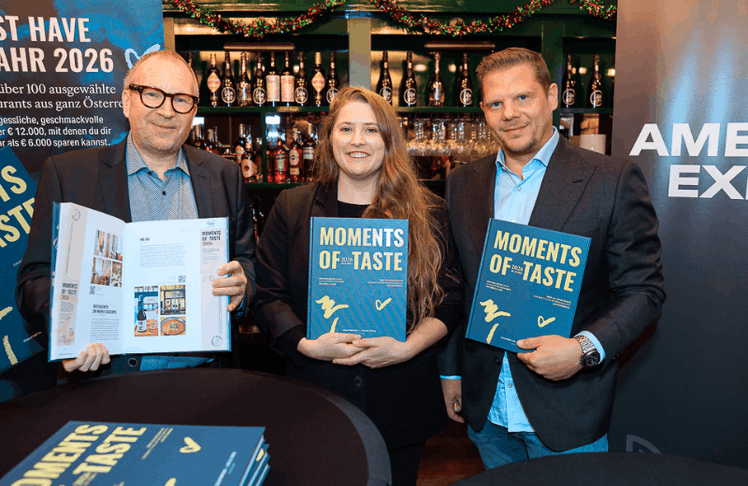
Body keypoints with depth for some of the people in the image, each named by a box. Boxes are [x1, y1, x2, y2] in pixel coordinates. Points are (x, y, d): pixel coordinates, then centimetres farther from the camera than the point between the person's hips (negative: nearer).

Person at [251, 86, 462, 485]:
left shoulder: (426, 213, 1)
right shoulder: (291, 209, 2)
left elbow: (449, 297, 0)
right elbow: (269, 297, 0)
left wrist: (408, 347, -15)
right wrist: (308, 344, -15)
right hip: (315, 395, 0)